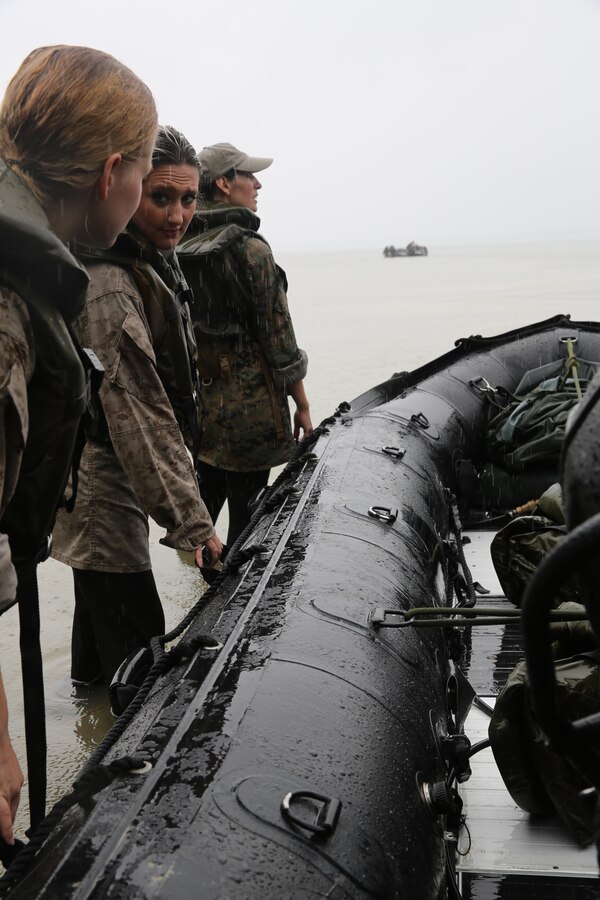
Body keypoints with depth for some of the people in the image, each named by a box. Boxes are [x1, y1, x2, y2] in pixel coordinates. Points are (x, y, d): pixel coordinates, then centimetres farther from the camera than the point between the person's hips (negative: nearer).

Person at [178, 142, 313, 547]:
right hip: (250, 403, -7)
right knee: (246, 516, 2)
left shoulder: (181, 250, 6)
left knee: (205, 502, 21)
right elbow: (278, 336, -13)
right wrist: (302, 405, -4)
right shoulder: (250, 249, -14)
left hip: (199, 402, 8)